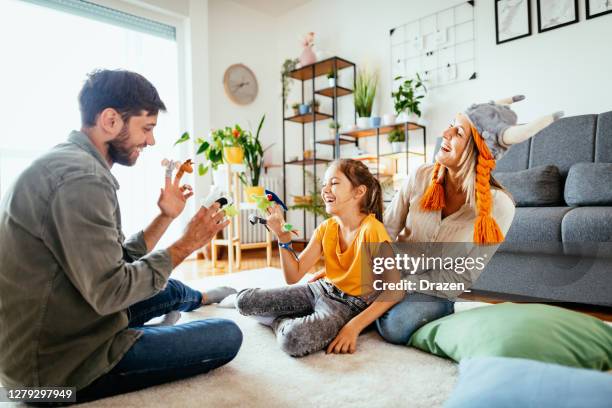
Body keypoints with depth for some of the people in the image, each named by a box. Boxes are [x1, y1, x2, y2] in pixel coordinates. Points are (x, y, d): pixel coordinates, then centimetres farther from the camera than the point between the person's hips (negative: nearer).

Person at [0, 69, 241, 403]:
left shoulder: (70, 162, 9)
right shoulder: (80, 177, -25)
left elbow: (117, 262, 10)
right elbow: (110, 292, -26)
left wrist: (166, 216, 8)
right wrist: (185, 245, -15)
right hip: (61, 361, -10)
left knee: (171, 290, 28)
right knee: (227, 336, -6)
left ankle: (199, 299, 60)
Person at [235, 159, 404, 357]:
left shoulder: (372, 230, -20)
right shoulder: (326, 228, 0)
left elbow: (394, 291, -21)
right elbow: (293, 276, -3)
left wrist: (354, 327, -26)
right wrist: (283, 236, -15)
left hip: (348, 305, -6)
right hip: (319, 290, 6)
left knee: (293, 338, -35)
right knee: (244, 300, -4)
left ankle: (282, 322, -1)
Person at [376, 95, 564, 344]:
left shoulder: (499, 206, -18)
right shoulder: (422, 177, -11)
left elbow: (462, 277, -16)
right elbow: (387, 231, -4)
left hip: (438, 289, -3)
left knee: (395, 326, -30)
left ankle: (441, 310, 2)